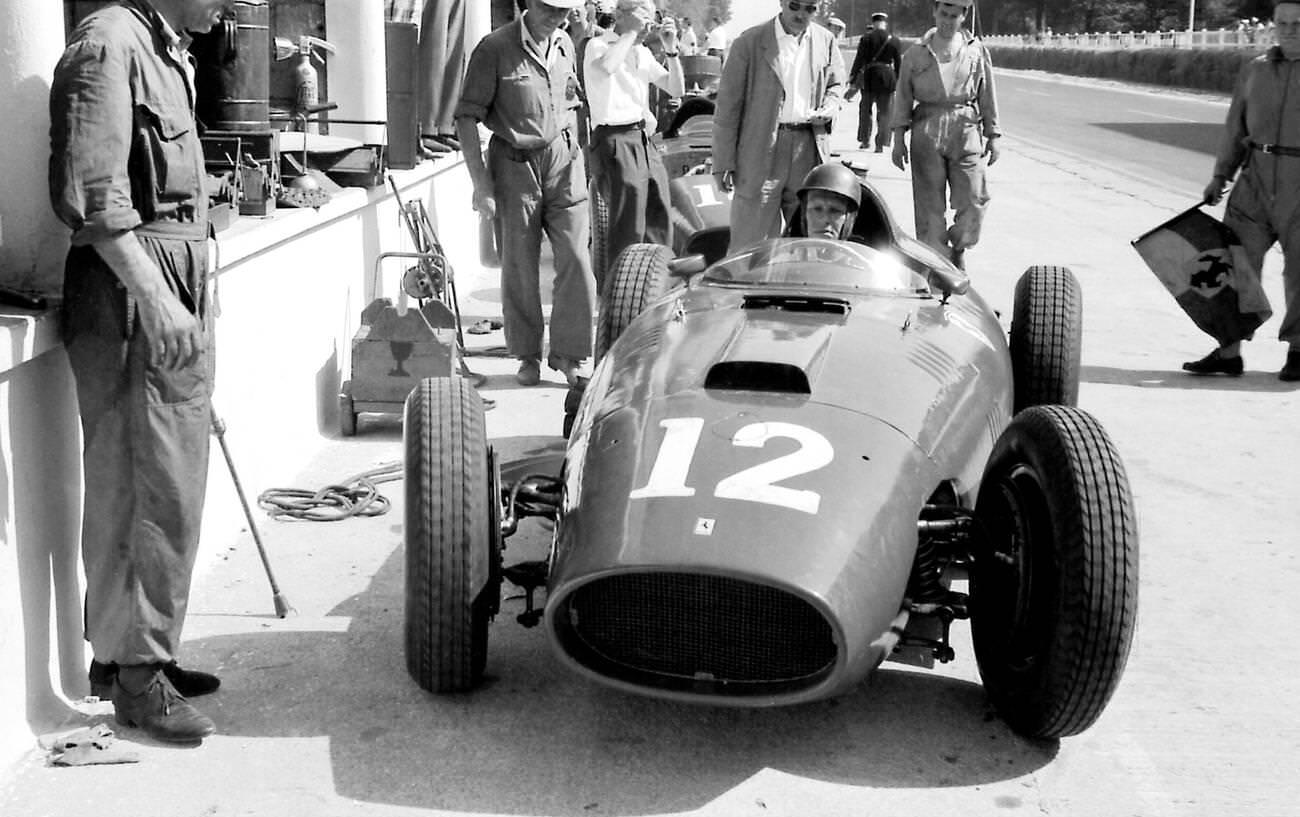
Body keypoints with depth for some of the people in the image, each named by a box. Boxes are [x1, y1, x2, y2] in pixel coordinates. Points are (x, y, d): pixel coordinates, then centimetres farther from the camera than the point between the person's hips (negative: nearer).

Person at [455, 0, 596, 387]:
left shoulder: (565, 45, 8)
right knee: (520, 266, 4)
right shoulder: (495, 48, -10)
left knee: (576, 259, -3)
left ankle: (569, 352, 8)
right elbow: (467, 116, -10)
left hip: (563, 162, 4)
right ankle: (527, 356, 17)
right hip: (515, 164, -4)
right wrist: (481, 183, -14)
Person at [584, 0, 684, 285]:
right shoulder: (598, 45, -6)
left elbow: (676, 89, 16)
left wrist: (670, 49, 4)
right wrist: (630, 32, -20)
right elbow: (605, 67, -31)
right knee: (628, 233, -9)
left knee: (659, 227, 12)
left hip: (645, 141, 8)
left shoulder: (643, 52, 18)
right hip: (615, 141, -8)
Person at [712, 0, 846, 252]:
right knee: (751, 238, -3)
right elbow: (728, 106, -4)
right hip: (761, 150, -4)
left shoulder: (825, 41, 8)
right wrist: (723, 162, -7)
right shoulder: (749, 43, -5)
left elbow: (836, 83, 24)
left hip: (809, 148, 4)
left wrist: (828, 110, 0)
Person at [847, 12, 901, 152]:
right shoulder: (894, 40, 1)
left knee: (865, 109, 16)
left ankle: (865, 140, 20)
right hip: (887, 77, 1)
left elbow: (859, 60, -6)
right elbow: (898, 63, 4)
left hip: (870, 77, -1)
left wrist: (853, 81, -4)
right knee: (884, 112, 7)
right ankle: (881, 143, 4)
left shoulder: (866, 38, -4)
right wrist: (898, 83, 12)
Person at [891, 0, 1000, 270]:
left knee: (974, 200, -5)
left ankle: (958, 250, 20)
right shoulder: (916, 53, 7)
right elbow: (903, 97, 8)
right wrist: (898, 139, 2)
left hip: (967, 130, 0)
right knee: (929, 204, 0)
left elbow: (987, 98, 11)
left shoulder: (977, 51, 9)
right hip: (927, 130, 0)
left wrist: (992, 137, 8)